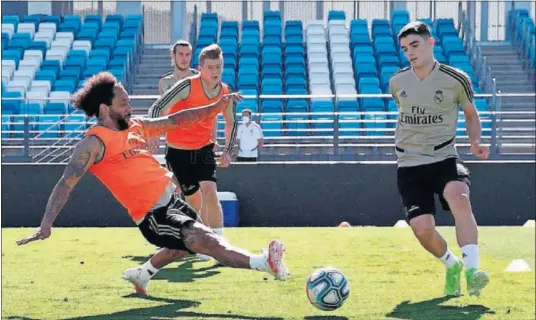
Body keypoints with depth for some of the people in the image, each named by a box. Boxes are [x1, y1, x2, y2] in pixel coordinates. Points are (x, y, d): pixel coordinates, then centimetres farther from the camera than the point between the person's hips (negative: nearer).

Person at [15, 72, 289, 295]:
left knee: (184, 244, 32)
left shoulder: (135, 126, 11)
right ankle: (264, 263, -34)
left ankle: (142, 274, 49)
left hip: (171, 202, 10)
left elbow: (175, 121, 20)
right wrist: (46, 224, -27)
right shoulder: (94, 142, -12)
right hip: (153, 216, -10)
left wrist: (216, 106, 14)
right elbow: (67, 183, -17)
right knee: (206, 241, -22)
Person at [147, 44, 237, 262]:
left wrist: (227, 150, 6)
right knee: (195, 200, 3)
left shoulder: (225, 92, -5)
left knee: (210, 193, -17)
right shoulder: (187, 86, -20)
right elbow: (157, 109, -22)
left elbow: (231, 122, 13)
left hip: (204, 149, 2)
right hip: (178, 151, -2)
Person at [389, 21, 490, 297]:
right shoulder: (397, 82, 3)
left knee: (459, 199, -35)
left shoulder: (455, 80, -4)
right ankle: (452, 265, 20)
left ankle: (471, 271, -37)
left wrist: (475, 141, -4)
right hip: (409, 165, 2)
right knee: (422, 228, -11)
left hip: (444, 159, -2)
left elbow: (471, 114, 12)